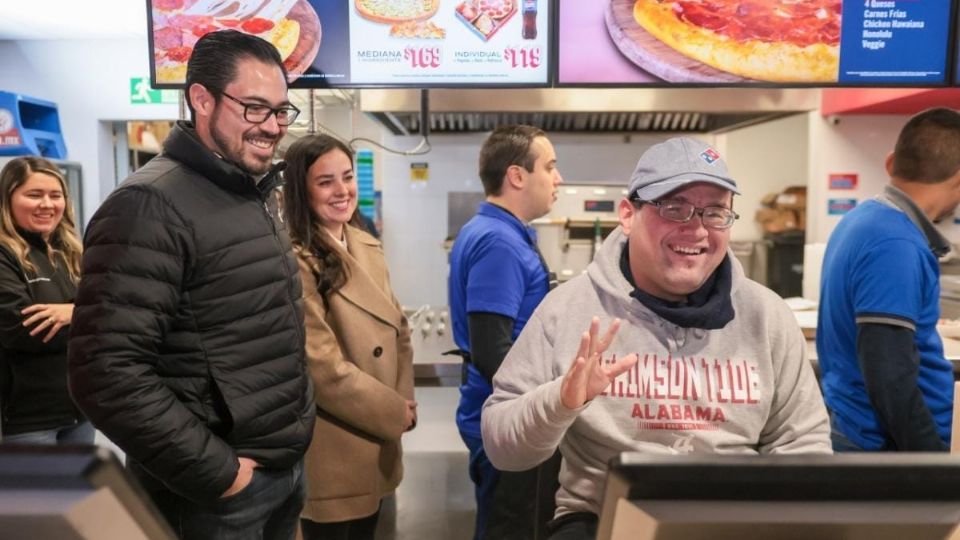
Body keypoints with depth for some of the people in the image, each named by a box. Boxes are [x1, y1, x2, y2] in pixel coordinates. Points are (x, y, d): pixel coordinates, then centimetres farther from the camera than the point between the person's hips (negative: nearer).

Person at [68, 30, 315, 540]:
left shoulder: (260, 195, 8)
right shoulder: (152, 206, -19)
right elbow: (107, 374, -25)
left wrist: (291, 442, 13)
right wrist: (216, 472, -20)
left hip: (287, 467, 8)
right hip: (217, 491, -7)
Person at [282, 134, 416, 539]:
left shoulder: (368, 247, 6)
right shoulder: (296, 261, -19)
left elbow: (397, 327, 10)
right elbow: (322, 367, -22)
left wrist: (404, 399, -3)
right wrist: (395, 412, -13)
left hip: (378, 438, 8)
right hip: (332, 448, -7)